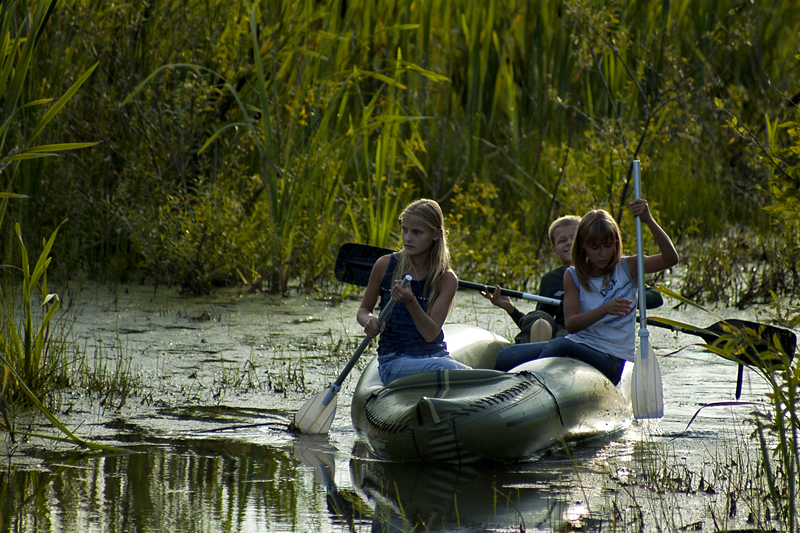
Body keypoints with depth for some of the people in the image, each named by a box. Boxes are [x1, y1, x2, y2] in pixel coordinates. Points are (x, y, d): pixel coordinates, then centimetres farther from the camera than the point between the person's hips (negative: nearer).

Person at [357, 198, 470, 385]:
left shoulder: (446, 279, -2)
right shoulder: (385, 266, 0)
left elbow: (431, 334, -11)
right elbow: (363, 310, 13)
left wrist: (410, 302, -29)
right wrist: (369, 321, -13)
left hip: (435, 354, 2)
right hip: (394, 361, -2)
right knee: (444, 369, -35)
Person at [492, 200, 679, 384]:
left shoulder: (627, 268, 0)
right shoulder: (573, 276, 3)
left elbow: (670, 259, -16)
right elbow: (571, 325, -10)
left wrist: (649, 222, -28)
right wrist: (605, 309, -28)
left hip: (610, 360, -3)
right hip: (576, 345, 4)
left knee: (560, 345, -36)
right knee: (506, 358, -18)